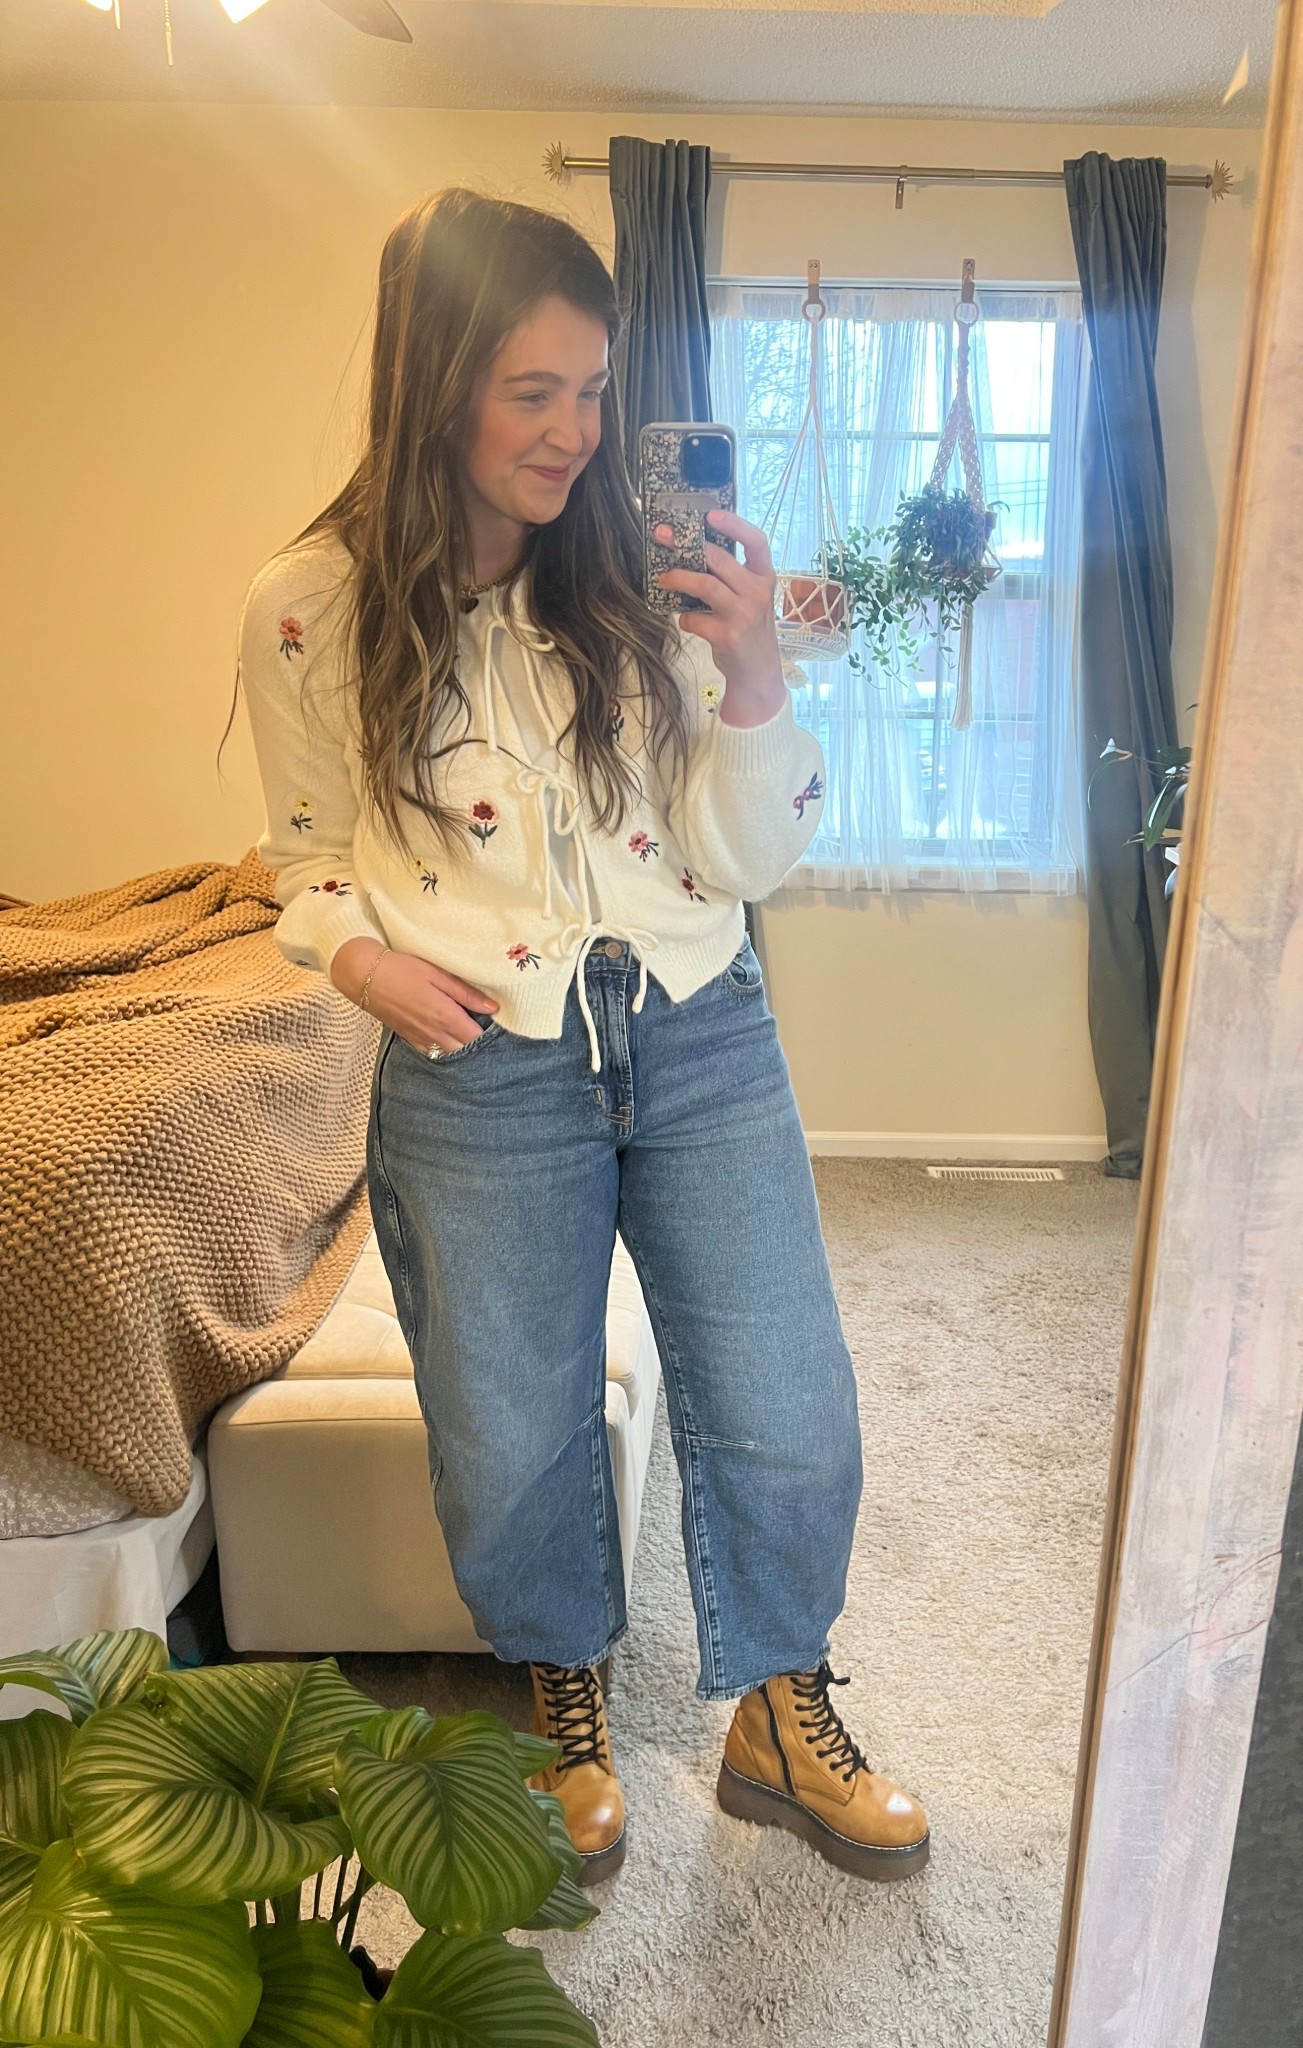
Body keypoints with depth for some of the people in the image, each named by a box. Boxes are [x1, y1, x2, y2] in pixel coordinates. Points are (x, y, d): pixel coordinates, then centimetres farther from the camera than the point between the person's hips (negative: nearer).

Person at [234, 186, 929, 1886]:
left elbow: (751, 860, -3)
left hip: (703, 1043, 2)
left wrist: (753, 678, -18)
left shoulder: (644, 571, -2)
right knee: (515, 1444, 15)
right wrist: (360, 953, -11)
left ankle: (780, 1718, 38)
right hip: (482, 1079, -1)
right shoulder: (310, 606, -5)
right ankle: (569, 1705, 47)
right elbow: (307, 846, 9)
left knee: (788, 1420, 9)